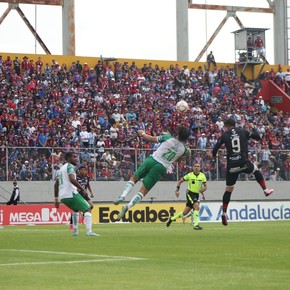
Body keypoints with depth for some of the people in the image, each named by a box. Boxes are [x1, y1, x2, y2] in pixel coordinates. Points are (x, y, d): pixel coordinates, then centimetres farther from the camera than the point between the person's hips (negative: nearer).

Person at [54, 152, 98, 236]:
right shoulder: (70, 166, -4)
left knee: (76, 209, 32)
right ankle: (88, 231, -21)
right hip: (71, 194, -9)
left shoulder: (62, 168, 24)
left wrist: (56, 198, 30)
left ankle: (75, 231, 27)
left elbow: (56, 184, 27)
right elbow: (72, 179, -23)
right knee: (87, 210, -6)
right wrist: (82, 189, -20)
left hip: (62, 196, 9)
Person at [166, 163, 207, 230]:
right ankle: (195, 225, -25)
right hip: (190, 193, -4)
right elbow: (180, 181, 3)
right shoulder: (189, 175, -5)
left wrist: (203, 189, -16)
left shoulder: (202, 175, 2)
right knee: (197, 207, -26)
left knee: (185, 213, 9)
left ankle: (172, 218, 30)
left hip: (197, 195, 4)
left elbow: (205, 186, 7)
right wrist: (177, 190, -8)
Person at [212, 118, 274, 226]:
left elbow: (215, 149, 1)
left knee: (228, 189, 9)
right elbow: (258, 137, 12)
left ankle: (224, 212, 8)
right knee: (256, 169, 32)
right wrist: (253, 128, 29)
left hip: (231, 166, 0)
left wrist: (214, 155, 24)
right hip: (243, 163, 0)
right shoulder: (243, 131, 6)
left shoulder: (224, 135, 4)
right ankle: (265, 190, 29)